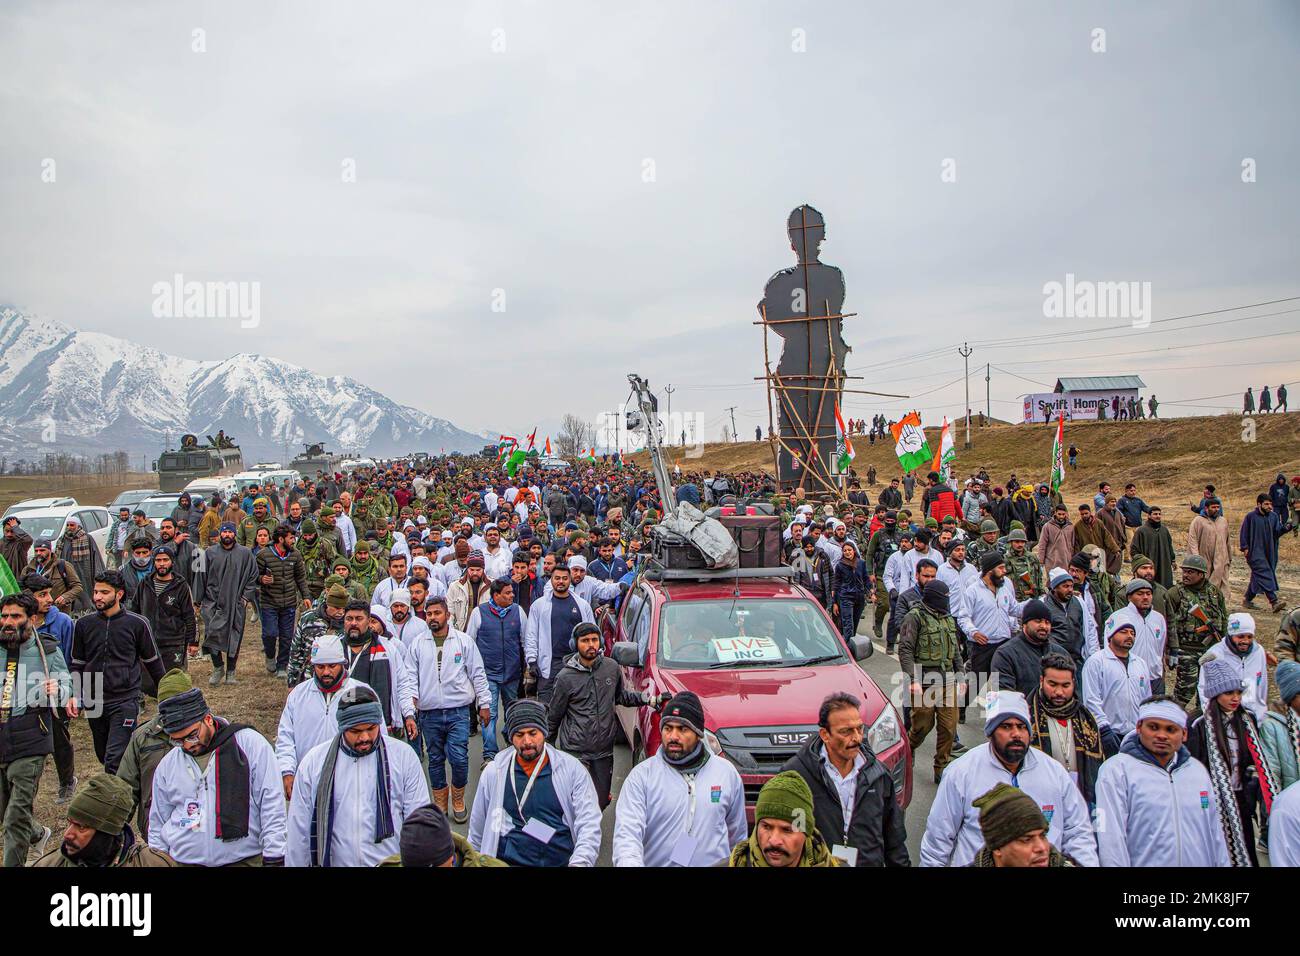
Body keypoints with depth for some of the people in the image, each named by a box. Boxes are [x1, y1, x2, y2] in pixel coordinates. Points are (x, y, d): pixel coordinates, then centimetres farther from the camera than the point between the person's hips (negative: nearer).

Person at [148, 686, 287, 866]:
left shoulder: (250, 744, -7)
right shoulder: (167, 765, 6)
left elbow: (272, 808, -8)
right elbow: (157, 826, 17)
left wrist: (274, 860, -11)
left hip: (245, 860, -3)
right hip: (184, 861, 3)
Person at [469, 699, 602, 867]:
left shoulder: (573, 770, 6)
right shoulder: (493, 773, 12)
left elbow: (589, 825, -1)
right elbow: (477, 833, 19)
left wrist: (580, 862, -16)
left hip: (562, 861, -1)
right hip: (508, 861, 1)